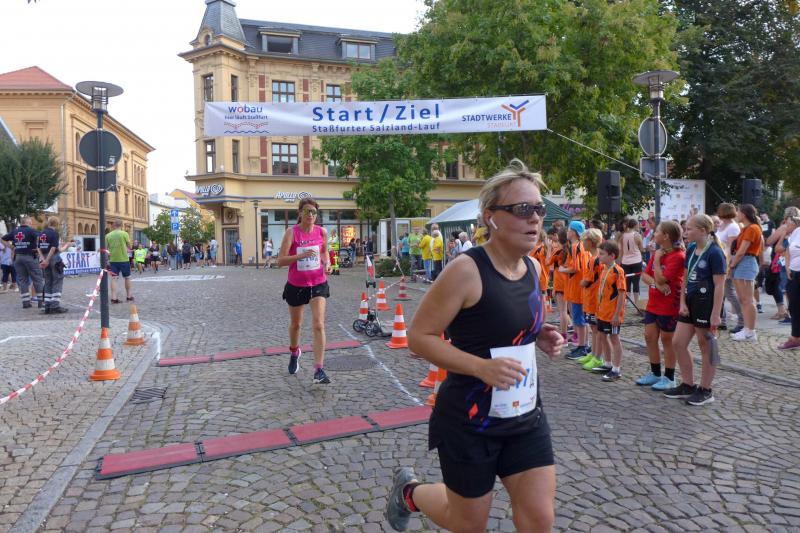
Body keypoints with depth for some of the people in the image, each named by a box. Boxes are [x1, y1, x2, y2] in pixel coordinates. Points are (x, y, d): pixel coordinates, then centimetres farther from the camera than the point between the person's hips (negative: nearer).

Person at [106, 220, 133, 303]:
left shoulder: (108, 235, 3)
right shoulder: (124, 234, -6)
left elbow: (106, 249, 5)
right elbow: (129, 246, 1)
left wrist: (107, 260, 16)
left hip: (113, 259, 2)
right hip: (123, 259, -2)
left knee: (113, 278, 2)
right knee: (127, 277, 12)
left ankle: (113, 298, -4)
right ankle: (129, 296, 20)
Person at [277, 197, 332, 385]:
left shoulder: (322, 232, -2)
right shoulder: (292, 232, -12)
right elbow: (281, 261, -16)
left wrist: (327, 263, -4)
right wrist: (301, 255, -30)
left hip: (318, 284, 1)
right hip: (296, 285, -1)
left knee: (319, 325, -13)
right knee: (295, 324, 18)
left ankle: (319, 370, -11)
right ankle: (294, 353, 49)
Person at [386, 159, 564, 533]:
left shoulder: (532, 268, 2)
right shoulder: (467, 270, -22)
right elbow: (419, 336, -19)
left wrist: (539, 337, -2)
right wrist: (482, 367, -29)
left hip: (525, 417, 6)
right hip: (469, 421, -6)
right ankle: (408, 491, 45)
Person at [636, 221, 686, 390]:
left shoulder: (677, 256, -18)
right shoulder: (657, 253, 8)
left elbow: (661, 278, -23)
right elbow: (645, 275, 5)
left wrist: (657, 259, -14)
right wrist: (657, 283, -14)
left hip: (669, 305, -8)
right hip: (653, 303, 8)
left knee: (667, 339, 2)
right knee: (649, 336, 12)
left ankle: (669, 378, 16)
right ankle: (655, 373, 26)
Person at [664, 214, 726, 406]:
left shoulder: (715, 253, -15)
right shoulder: (691, 249, 8)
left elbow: (719, 285, -16)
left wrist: (716, 314, -19)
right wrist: (682, 302, 4)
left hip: (707, 304, -8)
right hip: (690, 302, 8)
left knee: (706, 347, 4)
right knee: (678, 343, 9)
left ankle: (705, 390, 19)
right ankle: (688, 386, 22)